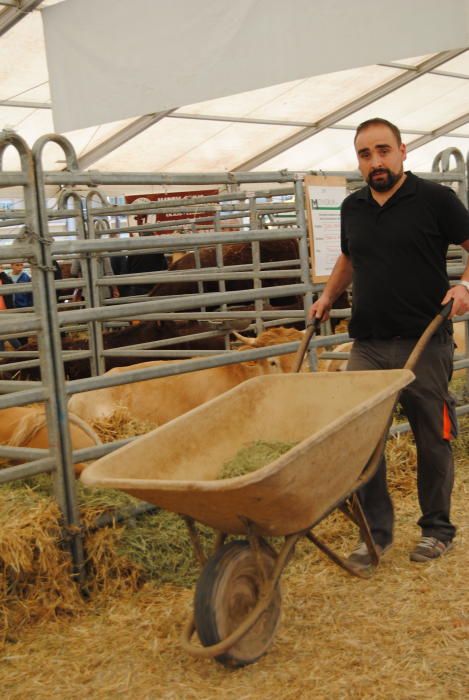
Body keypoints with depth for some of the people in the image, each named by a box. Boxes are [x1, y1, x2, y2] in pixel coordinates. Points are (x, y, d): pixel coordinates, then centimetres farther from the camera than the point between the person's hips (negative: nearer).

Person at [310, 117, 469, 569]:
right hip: (367, 345, 4)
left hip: (424, 344, -4)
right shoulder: (353, 208, 12)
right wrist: (328, 296, 18)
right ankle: (375, 531, 14)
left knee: (432, 440, 7)